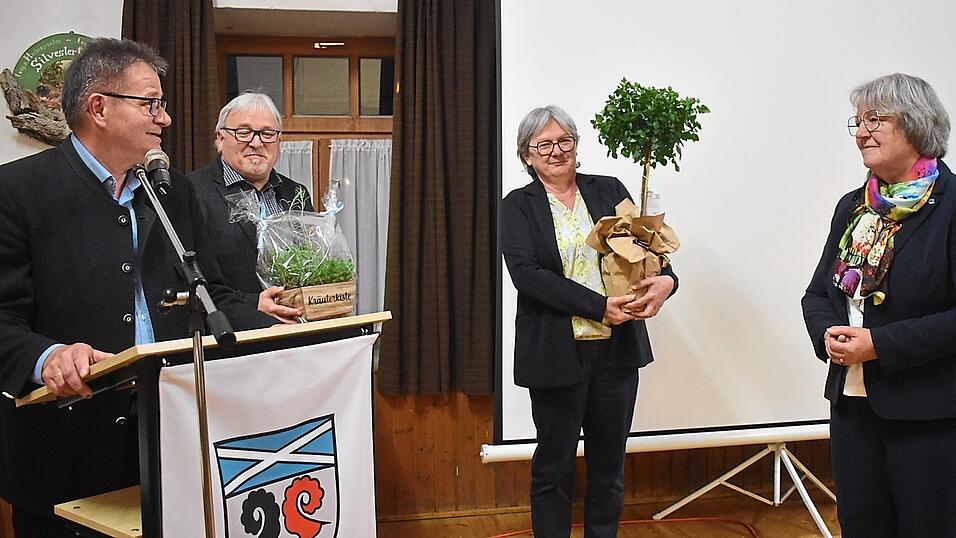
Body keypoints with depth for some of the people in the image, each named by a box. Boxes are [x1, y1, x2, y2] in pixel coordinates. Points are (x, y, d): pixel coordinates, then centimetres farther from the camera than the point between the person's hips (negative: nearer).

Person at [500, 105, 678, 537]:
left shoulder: (608, 190, 8)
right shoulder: (518, 206, 0)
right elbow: (526, 273, -13)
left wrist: (666, 279, -20)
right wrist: (600, 307, -20)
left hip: (616, 350, 3)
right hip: (556, 353, -3)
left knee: (609, 463, 14)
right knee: (554, 465, 10)